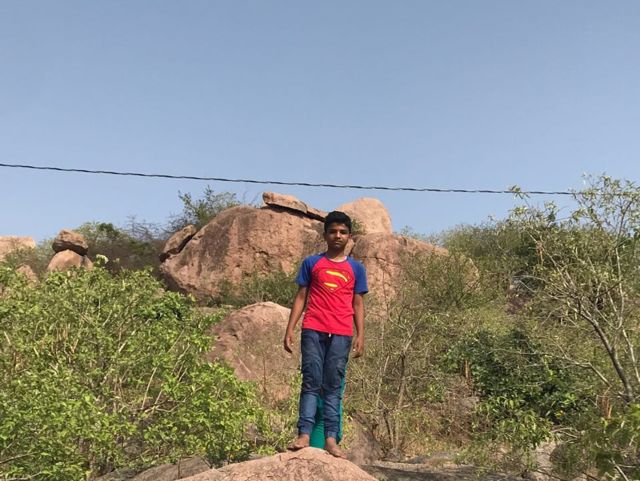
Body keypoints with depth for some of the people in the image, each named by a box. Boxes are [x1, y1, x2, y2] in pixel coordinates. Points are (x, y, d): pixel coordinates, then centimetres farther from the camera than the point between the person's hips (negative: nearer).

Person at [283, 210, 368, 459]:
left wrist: (360, 336, 2)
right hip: (313, 330, 0)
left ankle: (331, 439, 2)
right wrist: (289, 330, 2)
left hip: (341, 334, 1)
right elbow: (301, 297, 9)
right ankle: (304, 434, -4)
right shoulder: (311, 263, 9)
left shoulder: (356, 268, 11)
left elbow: (358, 304, 11)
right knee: (311, 382, -3)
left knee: (333, 386, 1)